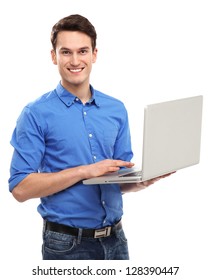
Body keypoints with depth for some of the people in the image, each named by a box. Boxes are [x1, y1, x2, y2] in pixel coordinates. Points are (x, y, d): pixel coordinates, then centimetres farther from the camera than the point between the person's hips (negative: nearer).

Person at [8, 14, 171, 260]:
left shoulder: (116, 110, 6)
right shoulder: (36, 114, -8)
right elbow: (20, 188, -14)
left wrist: (143, 181, -11)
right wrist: (84, 171, -20)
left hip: (115, 239, 4)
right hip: (67, 244, -4)